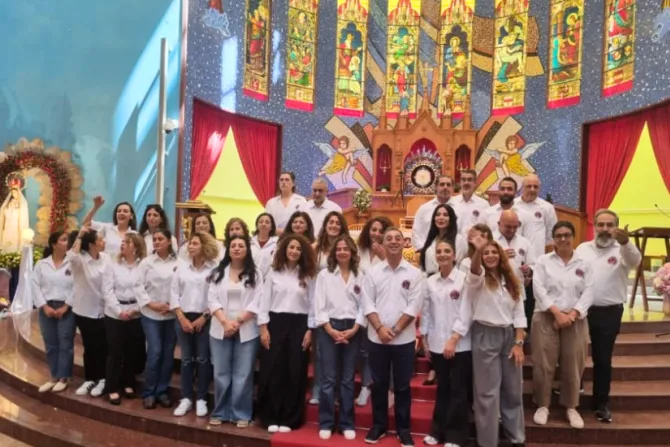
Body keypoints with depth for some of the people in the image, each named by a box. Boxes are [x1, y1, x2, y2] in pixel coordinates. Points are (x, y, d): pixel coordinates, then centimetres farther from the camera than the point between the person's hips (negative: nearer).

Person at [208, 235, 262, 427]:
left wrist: (237, 321, -13)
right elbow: (212, 299, 1)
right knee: (221, 373, 8)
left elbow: (257, 302, -5)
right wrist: (225, 321, -12)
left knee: (243, 374, 1)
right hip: (220, 329, 2)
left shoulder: (255, 274, 2)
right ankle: (220, 412, 20)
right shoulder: (218, 273, 9)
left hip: (246, 330, -2)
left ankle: (241, 414, 12)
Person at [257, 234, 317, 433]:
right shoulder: (274, 273, 4)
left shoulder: (307, 276, 4)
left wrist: (310, 330, -3)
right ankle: (270, 418, 15)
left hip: (298, 325, 0)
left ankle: (289, 419, 15)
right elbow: (265, 301, 2)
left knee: (295, 373, 4)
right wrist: (263, 328, -5)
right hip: (275, 323, 0)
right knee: (272, 371, 2)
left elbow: (312, 304, 3)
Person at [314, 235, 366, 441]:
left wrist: (353, 329, -9)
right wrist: (331, 330, -10)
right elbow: (319, 305, -2)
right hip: (329, 329, -1)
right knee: (328, 379, 0)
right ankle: (326, 423, 11)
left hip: (352, 330, 1)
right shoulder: (324, 275, 3)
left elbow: (363, 306, 2)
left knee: (348, 379, 8)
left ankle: (347, 424, 16)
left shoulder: (360, 277, 6)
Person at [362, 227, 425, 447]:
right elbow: (368, 304, -1)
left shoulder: (414, 273, -1)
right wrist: (380, 328, -13)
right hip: (377, 338, 1)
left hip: (404, 339, -1)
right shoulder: (373, 272, 3)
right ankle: (378, 425, 24)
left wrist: (395, 329, -12)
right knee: (379, 383, 10)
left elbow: (413, 306, -7)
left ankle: (403, 428, 21)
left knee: (402, 385, 8)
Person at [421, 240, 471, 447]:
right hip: (437, 344, 3)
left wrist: (453, 340, -13)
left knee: (458, 390, 5)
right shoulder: (430, 282, 5)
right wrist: (424, 339, 7)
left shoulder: (464, 279, -7)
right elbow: (427, 312, 9)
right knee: (442, 389, 15)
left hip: (460, 345, -3)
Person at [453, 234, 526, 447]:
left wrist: (518, 343, -3)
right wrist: (477, 251, -49)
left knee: (513, 390, 13)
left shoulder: (511, 281, 9)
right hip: (485, 336, -4)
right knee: (488, 392, 0)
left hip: (509, 335, 4)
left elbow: (518, 313, 7)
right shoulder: (478, 279, -3)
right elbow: (474, 271, -28)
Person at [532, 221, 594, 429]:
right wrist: (557, 313, -14)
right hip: (546, 318, -1)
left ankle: (571, 407, 22)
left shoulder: (584, 263, 8)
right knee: (544, 364, 0)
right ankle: (542, 405, 15)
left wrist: (572, 314, -12)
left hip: (575, 320, 2)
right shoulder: (543, 261, 3)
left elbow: (588, 292, 0)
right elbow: (539, 289, -6)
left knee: (573, 366, 6)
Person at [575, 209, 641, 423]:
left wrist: (625, 242, -49)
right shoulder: (582, 249, 5)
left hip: (609, 312, -2)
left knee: (603, 358, 6)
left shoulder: (622, 250, -4)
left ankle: (601, 403, 20)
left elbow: (635, 261, -27)